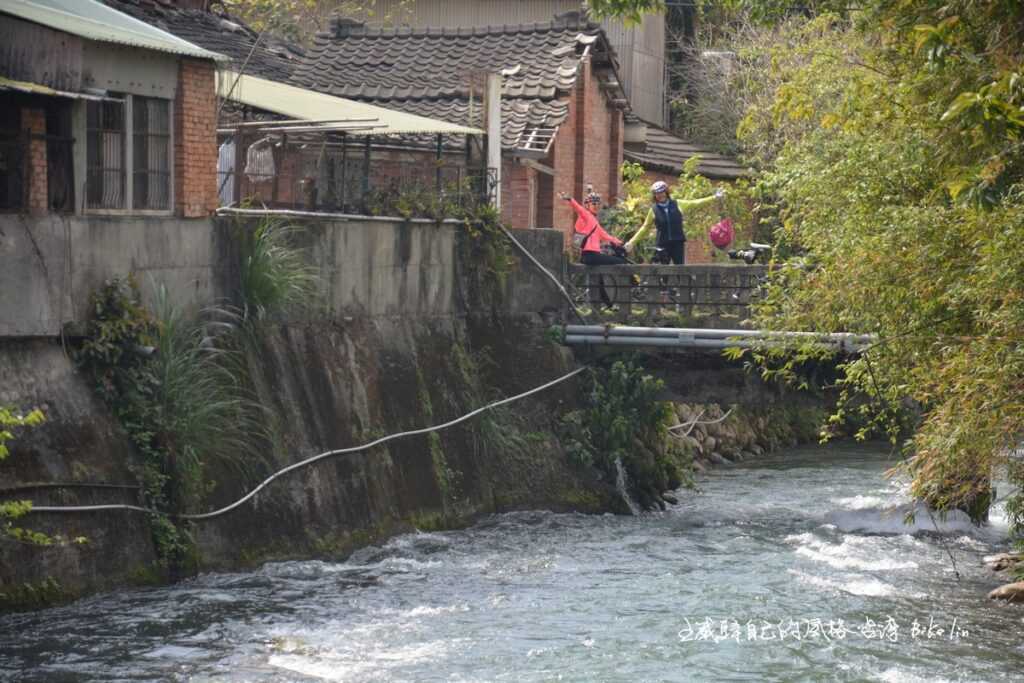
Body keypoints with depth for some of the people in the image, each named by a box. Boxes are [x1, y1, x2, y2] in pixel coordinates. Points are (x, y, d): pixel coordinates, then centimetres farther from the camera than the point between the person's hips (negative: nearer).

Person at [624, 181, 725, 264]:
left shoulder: (677, 204, 4)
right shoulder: (654, 210, 3)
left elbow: (695, 203, 6)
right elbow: (645, 227, 8)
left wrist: (714, 197, 3)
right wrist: (632, 242, 5)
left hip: (678, 243, 0)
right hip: (663, 245, 0)